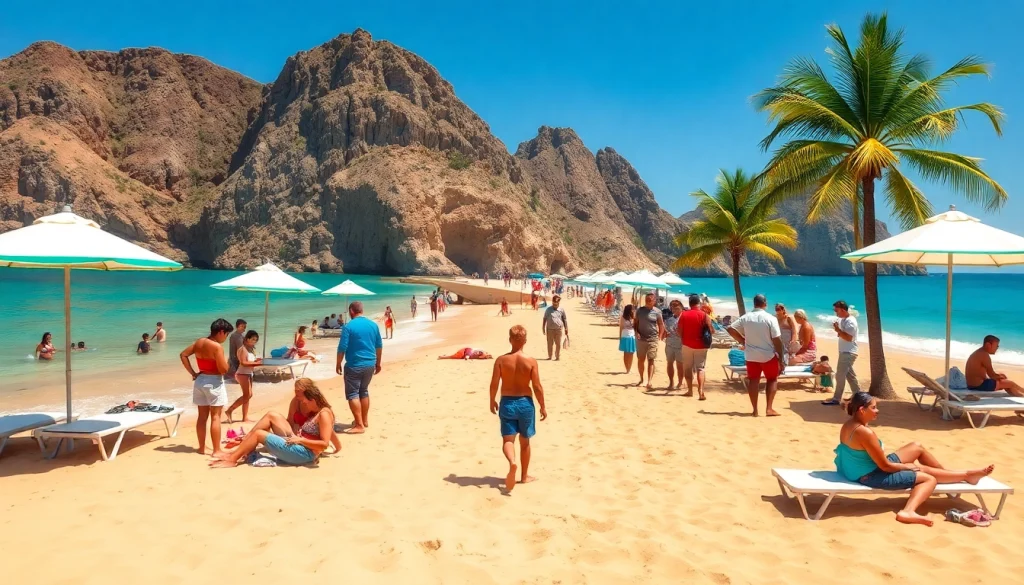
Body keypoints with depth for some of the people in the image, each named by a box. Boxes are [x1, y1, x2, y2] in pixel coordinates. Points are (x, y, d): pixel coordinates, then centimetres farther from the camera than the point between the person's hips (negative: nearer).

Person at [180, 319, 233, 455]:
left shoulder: (199, 342, 5)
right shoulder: (217, 347, -18)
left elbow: (183, 355, 11)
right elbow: (223, 370, -20)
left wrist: (193, 373, 10)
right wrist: (226, 360, 1)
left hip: (200, 381, 7)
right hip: (214, 382, -7)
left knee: (202, 416, 14)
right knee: (215, 417, -2)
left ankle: (202, 447, 22)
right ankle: (217, 450, 1)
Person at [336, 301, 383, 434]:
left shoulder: (349, 326, -12)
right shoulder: (373, 325, 5)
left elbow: (342, 347, -12)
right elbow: (379, 345, 11)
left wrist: (338, 364, 0)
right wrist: (378, 363, 21)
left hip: (354, 365, -6)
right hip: (370, 364, 6)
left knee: (352, 394, 0)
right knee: (364, 391, 21)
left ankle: (359, 425, -4)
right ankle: (364, 420, 28)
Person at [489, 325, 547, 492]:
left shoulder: (501, 360, -8)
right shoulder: (531, 362, -11)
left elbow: (494, 384, -6)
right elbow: (537, 387, -10)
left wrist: (492, 401, 11)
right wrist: (543, 406, 3)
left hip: (507, 403, 0)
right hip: (525, 403, 0)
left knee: (508, 439, 5)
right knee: (525, 441, 16)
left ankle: (512, 462, -27)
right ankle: (525, 476, 27)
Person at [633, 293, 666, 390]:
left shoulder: (657, 312, -3)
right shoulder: (640, 310, 4)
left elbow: (661, 325, 2)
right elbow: (635, 323, 9)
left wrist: (659, 337, -7)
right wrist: (636, 332, -6)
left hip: (652, 339, -3)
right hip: (641, 339, 3)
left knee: (651, 360, -7)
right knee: (640, 360, 10)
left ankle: (649, 381, -15)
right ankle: (641, 379, 26)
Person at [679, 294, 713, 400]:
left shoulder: (683, 315, 0)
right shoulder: (704, 315, -6)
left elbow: (680, 331, 0)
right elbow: (712, 330, -5)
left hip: (687, 345, 1)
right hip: (700, 346, -1)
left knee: (687, 368, 12)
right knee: (700, 368, 0)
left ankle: (690, 390, 16)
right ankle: (700, 391, -15)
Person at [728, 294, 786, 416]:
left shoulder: (746, 317, -2)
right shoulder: (770, 318, -12)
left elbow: (730, 328, -1)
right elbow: (777, 340, -12)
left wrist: (743, 342, 8)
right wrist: (781, 359, -6)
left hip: (751, 355, 3)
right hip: (769, 355, -3)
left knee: (753, 381, 11)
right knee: (772, 380, 12)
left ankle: (755, 410, 13)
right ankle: (769, 408, 4)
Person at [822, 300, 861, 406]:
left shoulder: (850, 321, -19)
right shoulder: (843, 320, 12)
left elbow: (848, 338, -25)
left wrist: (838, 330, -20)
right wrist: (838, 329, 0)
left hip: (848, 353, -10)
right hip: (845, 352, 10)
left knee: (840, 376, -6)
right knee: (850, 375, 16)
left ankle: (836, 399, -1)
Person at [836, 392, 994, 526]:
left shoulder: (848, 425, -1)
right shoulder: (865, 432, -29)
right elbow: (885, 466, -20)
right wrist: (908, 466, -3)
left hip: (872, 467, 9)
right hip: (872, 476, -9)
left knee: (917, 447, 21)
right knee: (929, 478, -5)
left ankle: (947, 472, 35)